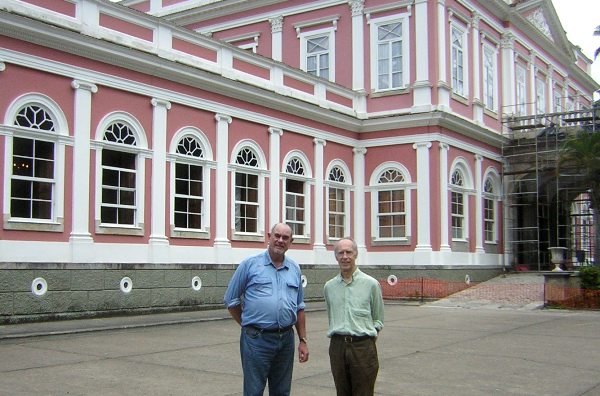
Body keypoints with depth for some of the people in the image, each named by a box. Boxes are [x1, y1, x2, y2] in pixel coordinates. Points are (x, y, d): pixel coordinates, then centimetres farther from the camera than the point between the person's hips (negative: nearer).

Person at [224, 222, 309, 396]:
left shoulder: (294, 269, 11)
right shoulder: (249, 264, -2)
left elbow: (299, 308, 15)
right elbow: (231, 301, 3)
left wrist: (303, 341, 11)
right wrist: (249, 326, 7)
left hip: (286, 340, 4)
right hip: (257, 340, -4)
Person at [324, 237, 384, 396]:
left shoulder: (371, 284, 0)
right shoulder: (329, 286, 10)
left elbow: (378, 319, 7)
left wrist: (368, 334, -4)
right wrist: (336, 333, 10)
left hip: (363, 346, -3)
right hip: (337, 346, 3)